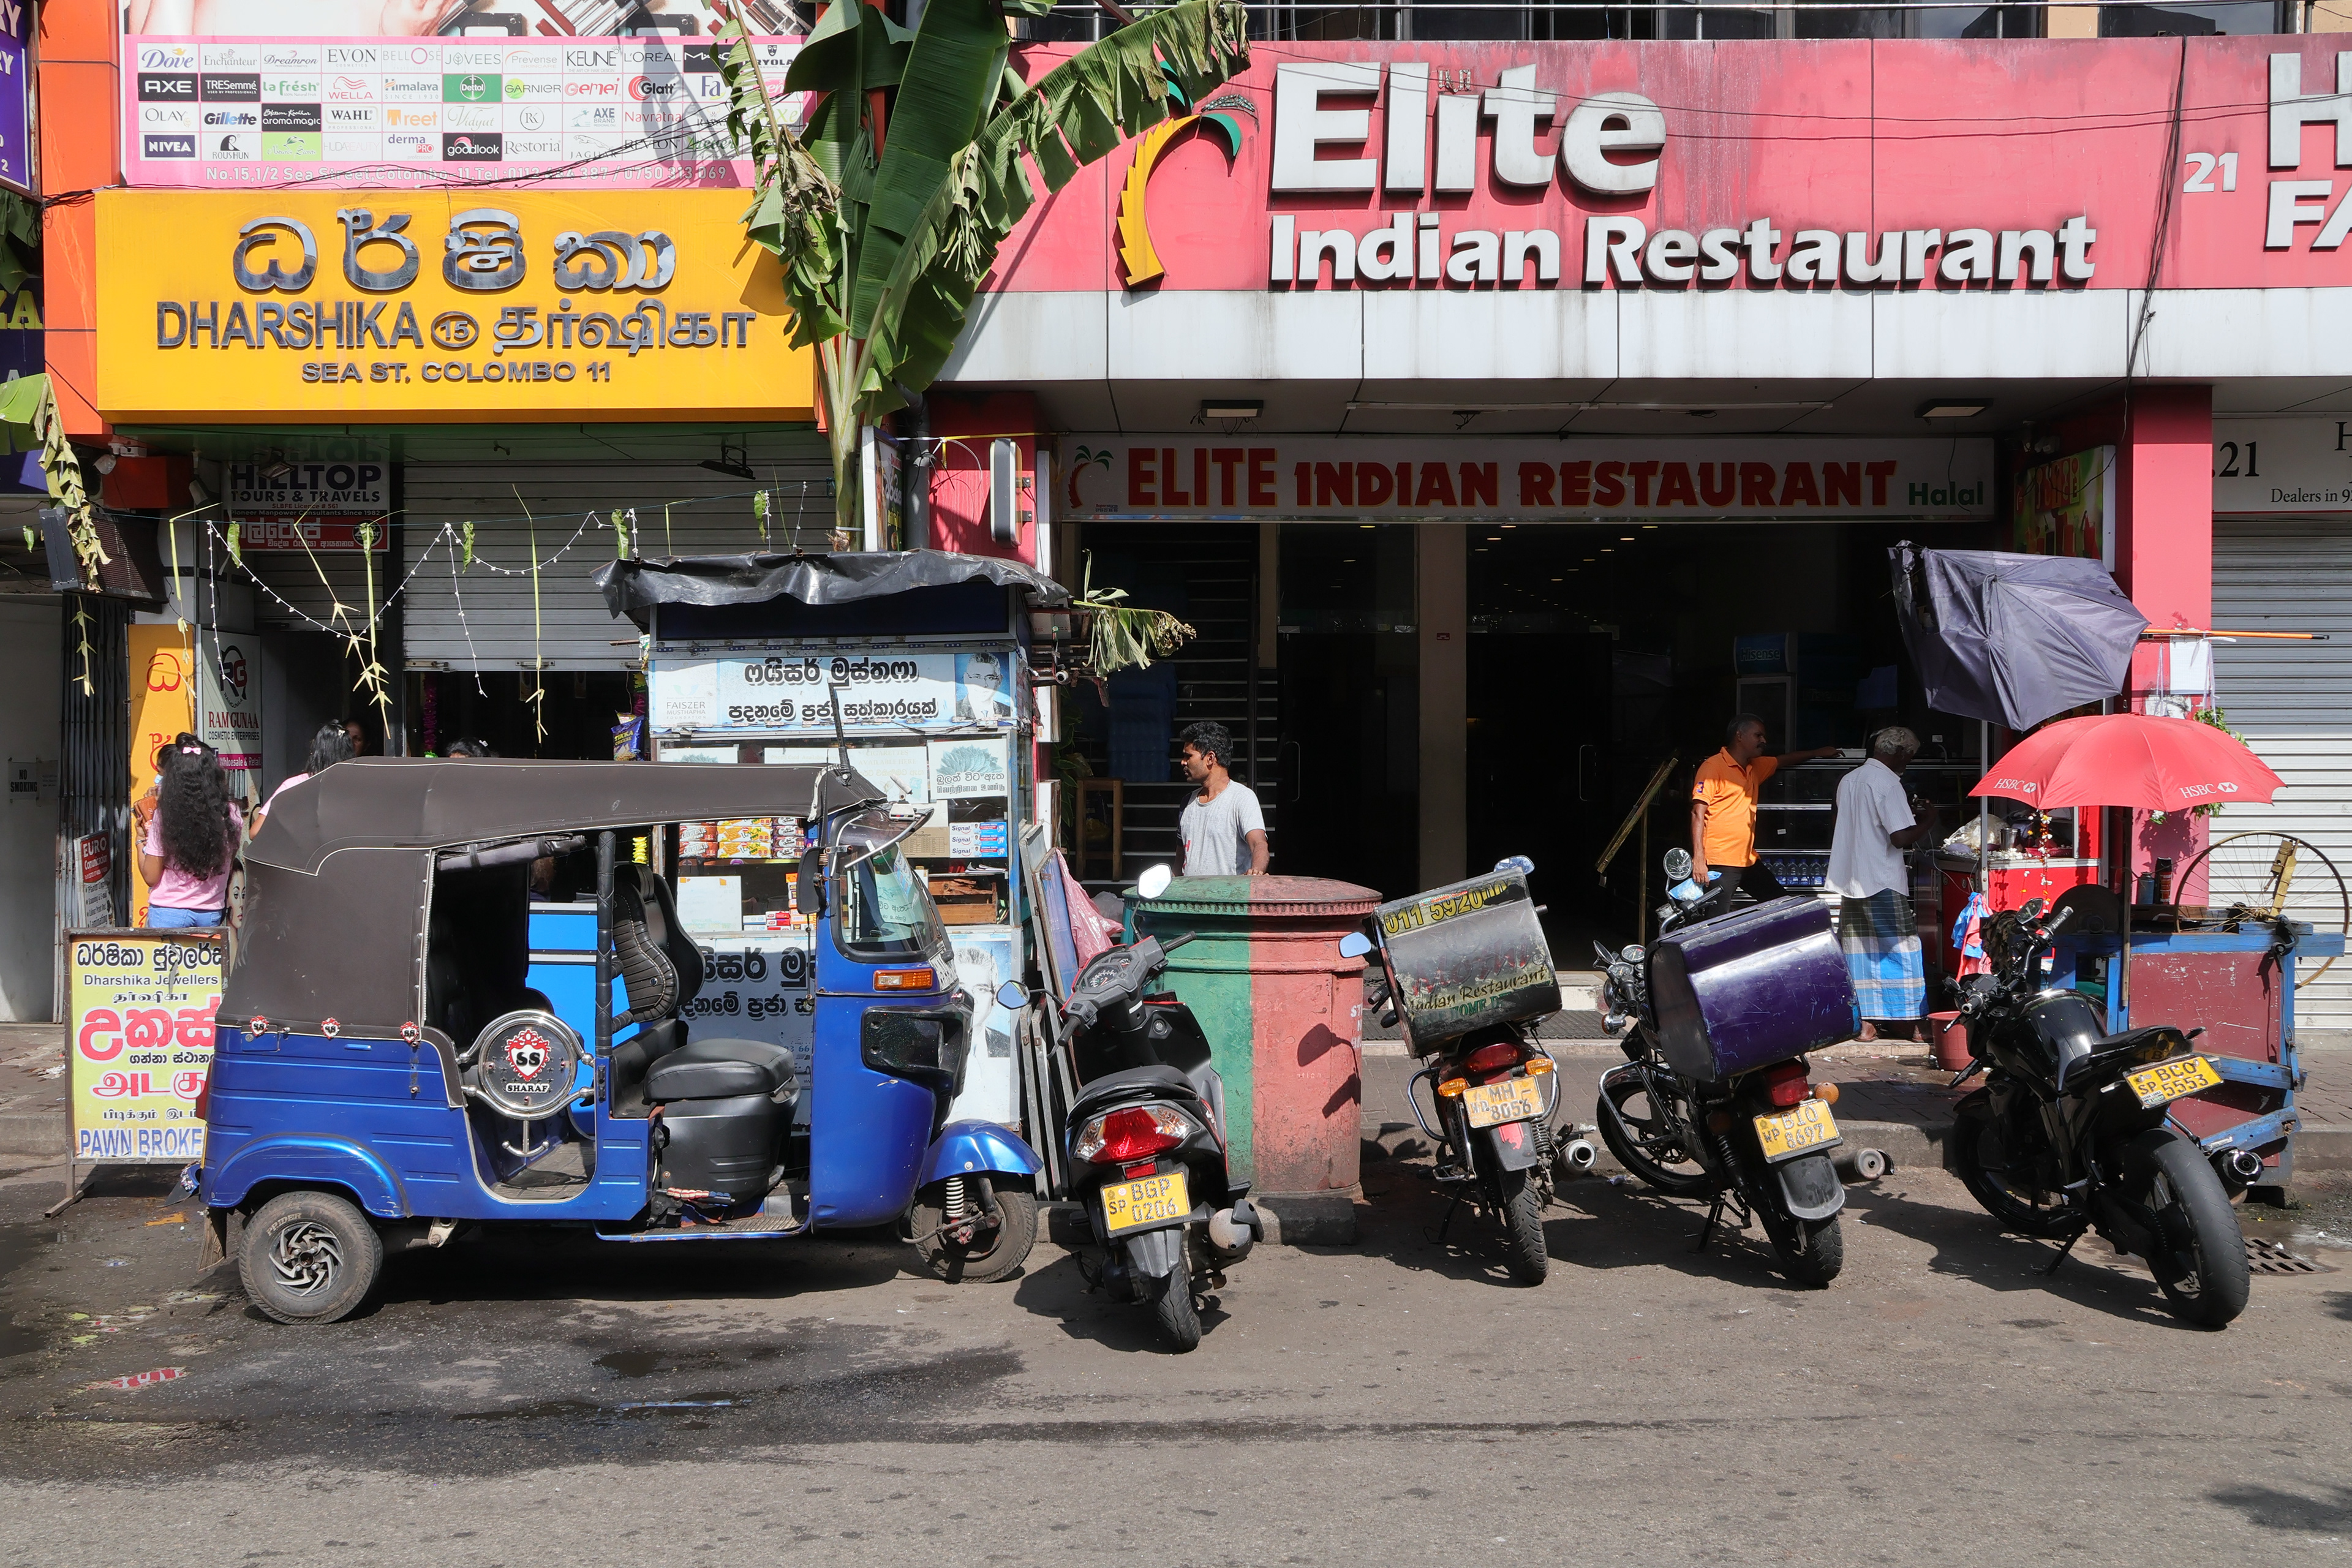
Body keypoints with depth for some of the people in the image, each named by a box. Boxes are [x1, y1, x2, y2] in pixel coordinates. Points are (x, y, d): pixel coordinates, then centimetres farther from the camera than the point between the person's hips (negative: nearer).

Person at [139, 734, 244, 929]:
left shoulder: (165, 817, -13)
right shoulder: (231, 814, -4)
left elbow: (151, 877, -8)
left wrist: (141, 840, 8)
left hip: (168, 911, -3)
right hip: (212, 912, 3)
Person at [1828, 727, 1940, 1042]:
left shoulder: (1849, 781, 12)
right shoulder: (1888, 783, -14)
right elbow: (1901, 836, -19)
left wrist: (1908, 813, 22)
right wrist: (1928, 821, -2)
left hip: (1850, 880, 8)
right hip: (1882, 882, -8)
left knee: (1858, 951, 9)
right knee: (1900, 948, 1)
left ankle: (1862, 1020, 9)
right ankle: (1903, 1021, 4)